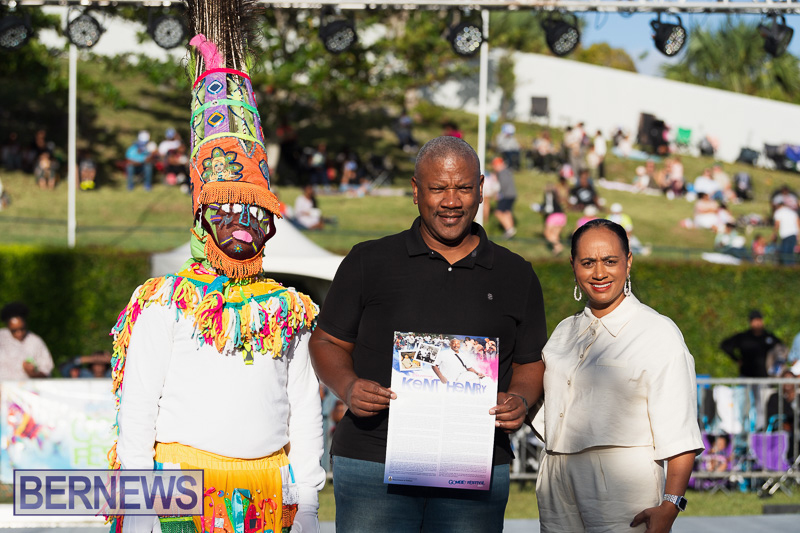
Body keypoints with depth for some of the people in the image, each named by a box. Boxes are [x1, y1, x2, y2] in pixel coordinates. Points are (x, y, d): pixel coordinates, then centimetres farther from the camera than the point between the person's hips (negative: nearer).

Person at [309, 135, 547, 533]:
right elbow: (327, 342, 11)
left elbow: (529, 363, 17)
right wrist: (348, 388, -9)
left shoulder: (517, 276, 12)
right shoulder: (368, 262, 8)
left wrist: (519, 399, -5)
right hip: (371, 465, -1)